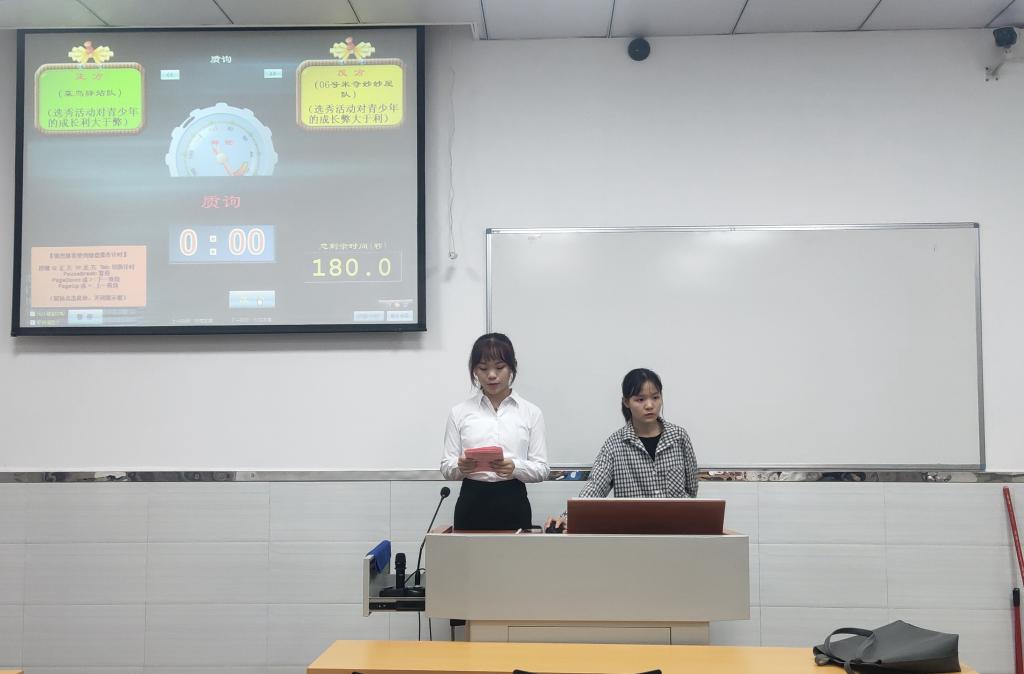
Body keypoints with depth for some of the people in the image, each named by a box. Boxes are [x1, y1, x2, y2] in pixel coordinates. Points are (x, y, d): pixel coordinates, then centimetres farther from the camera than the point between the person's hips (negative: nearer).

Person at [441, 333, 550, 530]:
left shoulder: (531, 412, 3)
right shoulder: (459, 412, 4)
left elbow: (541, 469, -1)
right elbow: (446, 467, 3)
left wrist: (515, 468, -20)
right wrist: (461, 467, -19)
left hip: (513, 504, 0)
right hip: (471, 504, 0)